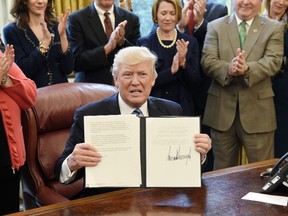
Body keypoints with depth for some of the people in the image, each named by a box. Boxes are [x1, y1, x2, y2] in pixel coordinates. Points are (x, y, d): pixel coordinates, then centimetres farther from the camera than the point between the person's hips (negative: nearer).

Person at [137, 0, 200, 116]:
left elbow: (196, 82, -1)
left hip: (183, 108, 1)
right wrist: (171, 70, -20)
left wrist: (183, 63, -18)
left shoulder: (190, 42, 1)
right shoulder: (144, 43, -2)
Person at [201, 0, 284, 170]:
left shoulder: (274, 28, 6)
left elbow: (273, 62, -8)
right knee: (223, 171, 13)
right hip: (222, 108, 1)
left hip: (257, 110, -1)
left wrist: (247, 69, -27)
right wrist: (228, 69, -24)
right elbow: (208, 61, -3)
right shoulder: (216, 26, 8)